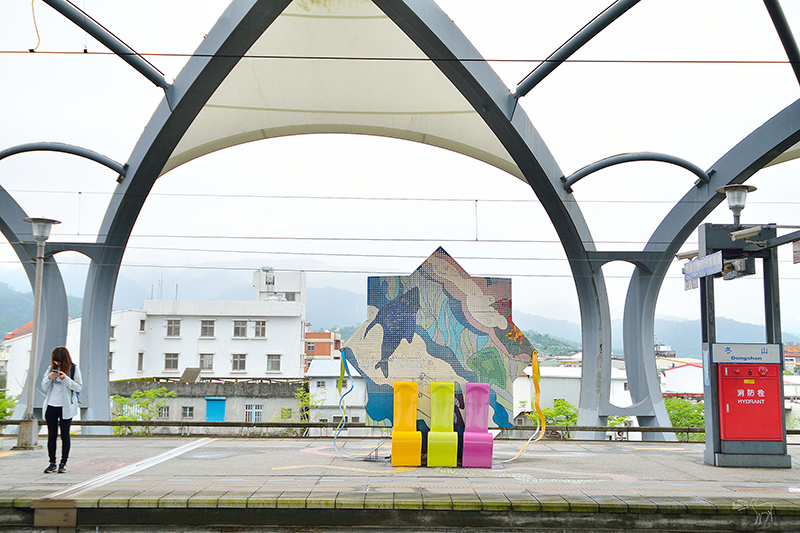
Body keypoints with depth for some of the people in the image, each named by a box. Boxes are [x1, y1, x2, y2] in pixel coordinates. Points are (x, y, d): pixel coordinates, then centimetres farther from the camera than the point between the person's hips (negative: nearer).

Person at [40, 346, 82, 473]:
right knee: (51, 435, 4)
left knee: (65, 435, 0)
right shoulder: (51, 368, 10)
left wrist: (66, 379, -19)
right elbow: (44, 387, 13)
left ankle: (63, 463, 7)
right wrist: (49, 378, -8)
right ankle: (52, 463, 10)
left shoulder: (74, 369, -1)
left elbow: (79, 387, -6)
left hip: (66, 407, -4)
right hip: (51, 406, 4)